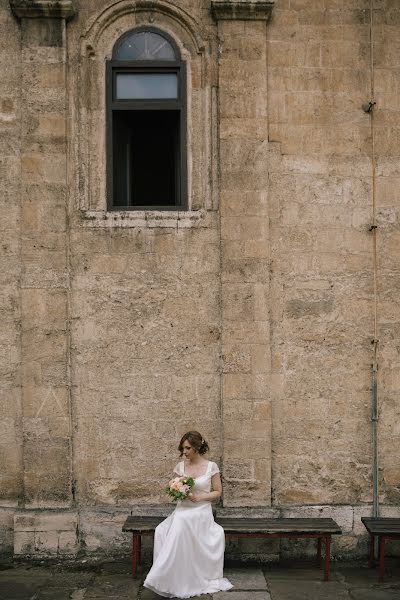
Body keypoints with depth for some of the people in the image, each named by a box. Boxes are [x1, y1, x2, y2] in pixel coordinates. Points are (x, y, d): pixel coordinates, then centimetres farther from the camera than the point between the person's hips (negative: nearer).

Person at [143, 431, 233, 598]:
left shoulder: (211, 467, -3)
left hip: (202, 513, -3)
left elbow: (217, 492, 2)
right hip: (182, 511, 3)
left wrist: (200, 497, -14)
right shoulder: (180, 466, 6)